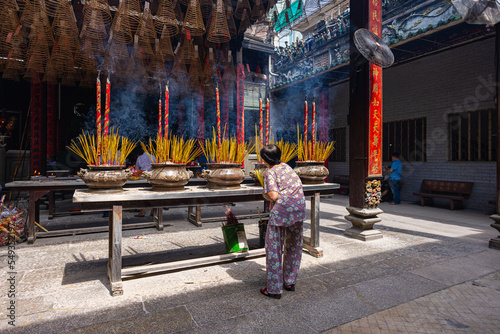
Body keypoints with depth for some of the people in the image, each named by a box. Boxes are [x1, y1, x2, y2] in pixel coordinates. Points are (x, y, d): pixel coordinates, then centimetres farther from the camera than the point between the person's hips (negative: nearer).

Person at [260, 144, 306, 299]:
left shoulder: (270, 172, -7)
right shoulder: (287, 167, 14)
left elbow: (274, 196, -18)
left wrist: (265, 195, 3)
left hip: (281, 211, -7)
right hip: (298, 209, 7)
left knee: (274, 248, 6)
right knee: (294, 246, 19)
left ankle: (274, 288, 13)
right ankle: (290, 282, 33)